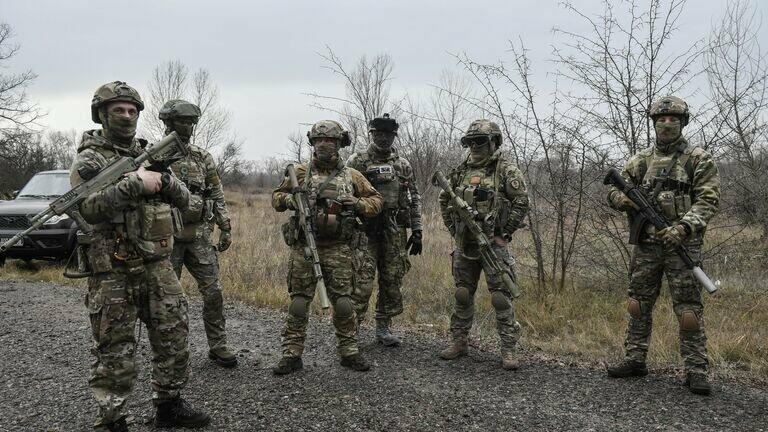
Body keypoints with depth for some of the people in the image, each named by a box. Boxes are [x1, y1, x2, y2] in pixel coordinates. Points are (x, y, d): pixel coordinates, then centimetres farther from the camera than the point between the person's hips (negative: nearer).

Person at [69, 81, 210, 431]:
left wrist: (165, 181, -9)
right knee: (114, 351, 2)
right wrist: (134, 183, -25)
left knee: (174, 336, 11)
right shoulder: (89, 160, -5)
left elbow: (183, 200, 11)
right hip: (113, 271, -6)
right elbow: (89, 208, -21)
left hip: (157, 264, 6)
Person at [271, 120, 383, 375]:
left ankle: (349, 353, 17)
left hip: (339, 249, 0)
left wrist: (358, 203, -7)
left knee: (343, 304, 4)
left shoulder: (352, 176, 7)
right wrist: (288, 199, -8)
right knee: (298, 303, 2)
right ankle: (292, 355, 10)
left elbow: (376, 201, 13)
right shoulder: (300, 172, 6)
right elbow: (276, 197, 14)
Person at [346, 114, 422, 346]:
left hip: (395, 232, 4)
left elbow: (414, 199, 13)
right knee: (362, 283, -9)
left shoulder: (403, 165, 12)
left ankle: (383, 328, 20)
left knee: (392, 282, 7)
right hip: (365, 230, -4)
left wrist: (417, 231, 7)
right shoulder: (356, 162, 2)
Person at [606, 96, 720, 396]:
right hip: (646, 245, 5)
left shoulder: (699, 159, 0)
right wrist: (623, 199, -9)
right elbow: (613, 191, 15)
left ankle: (696, 371, 2)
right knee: (639, 306, 11)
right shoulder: (641, 160, 12)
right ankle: (635, 360, 22)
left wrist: (683, 227, -22)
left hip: (682, 244, -4)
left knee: (689, 310, -4)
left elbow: (708, 201, -7)